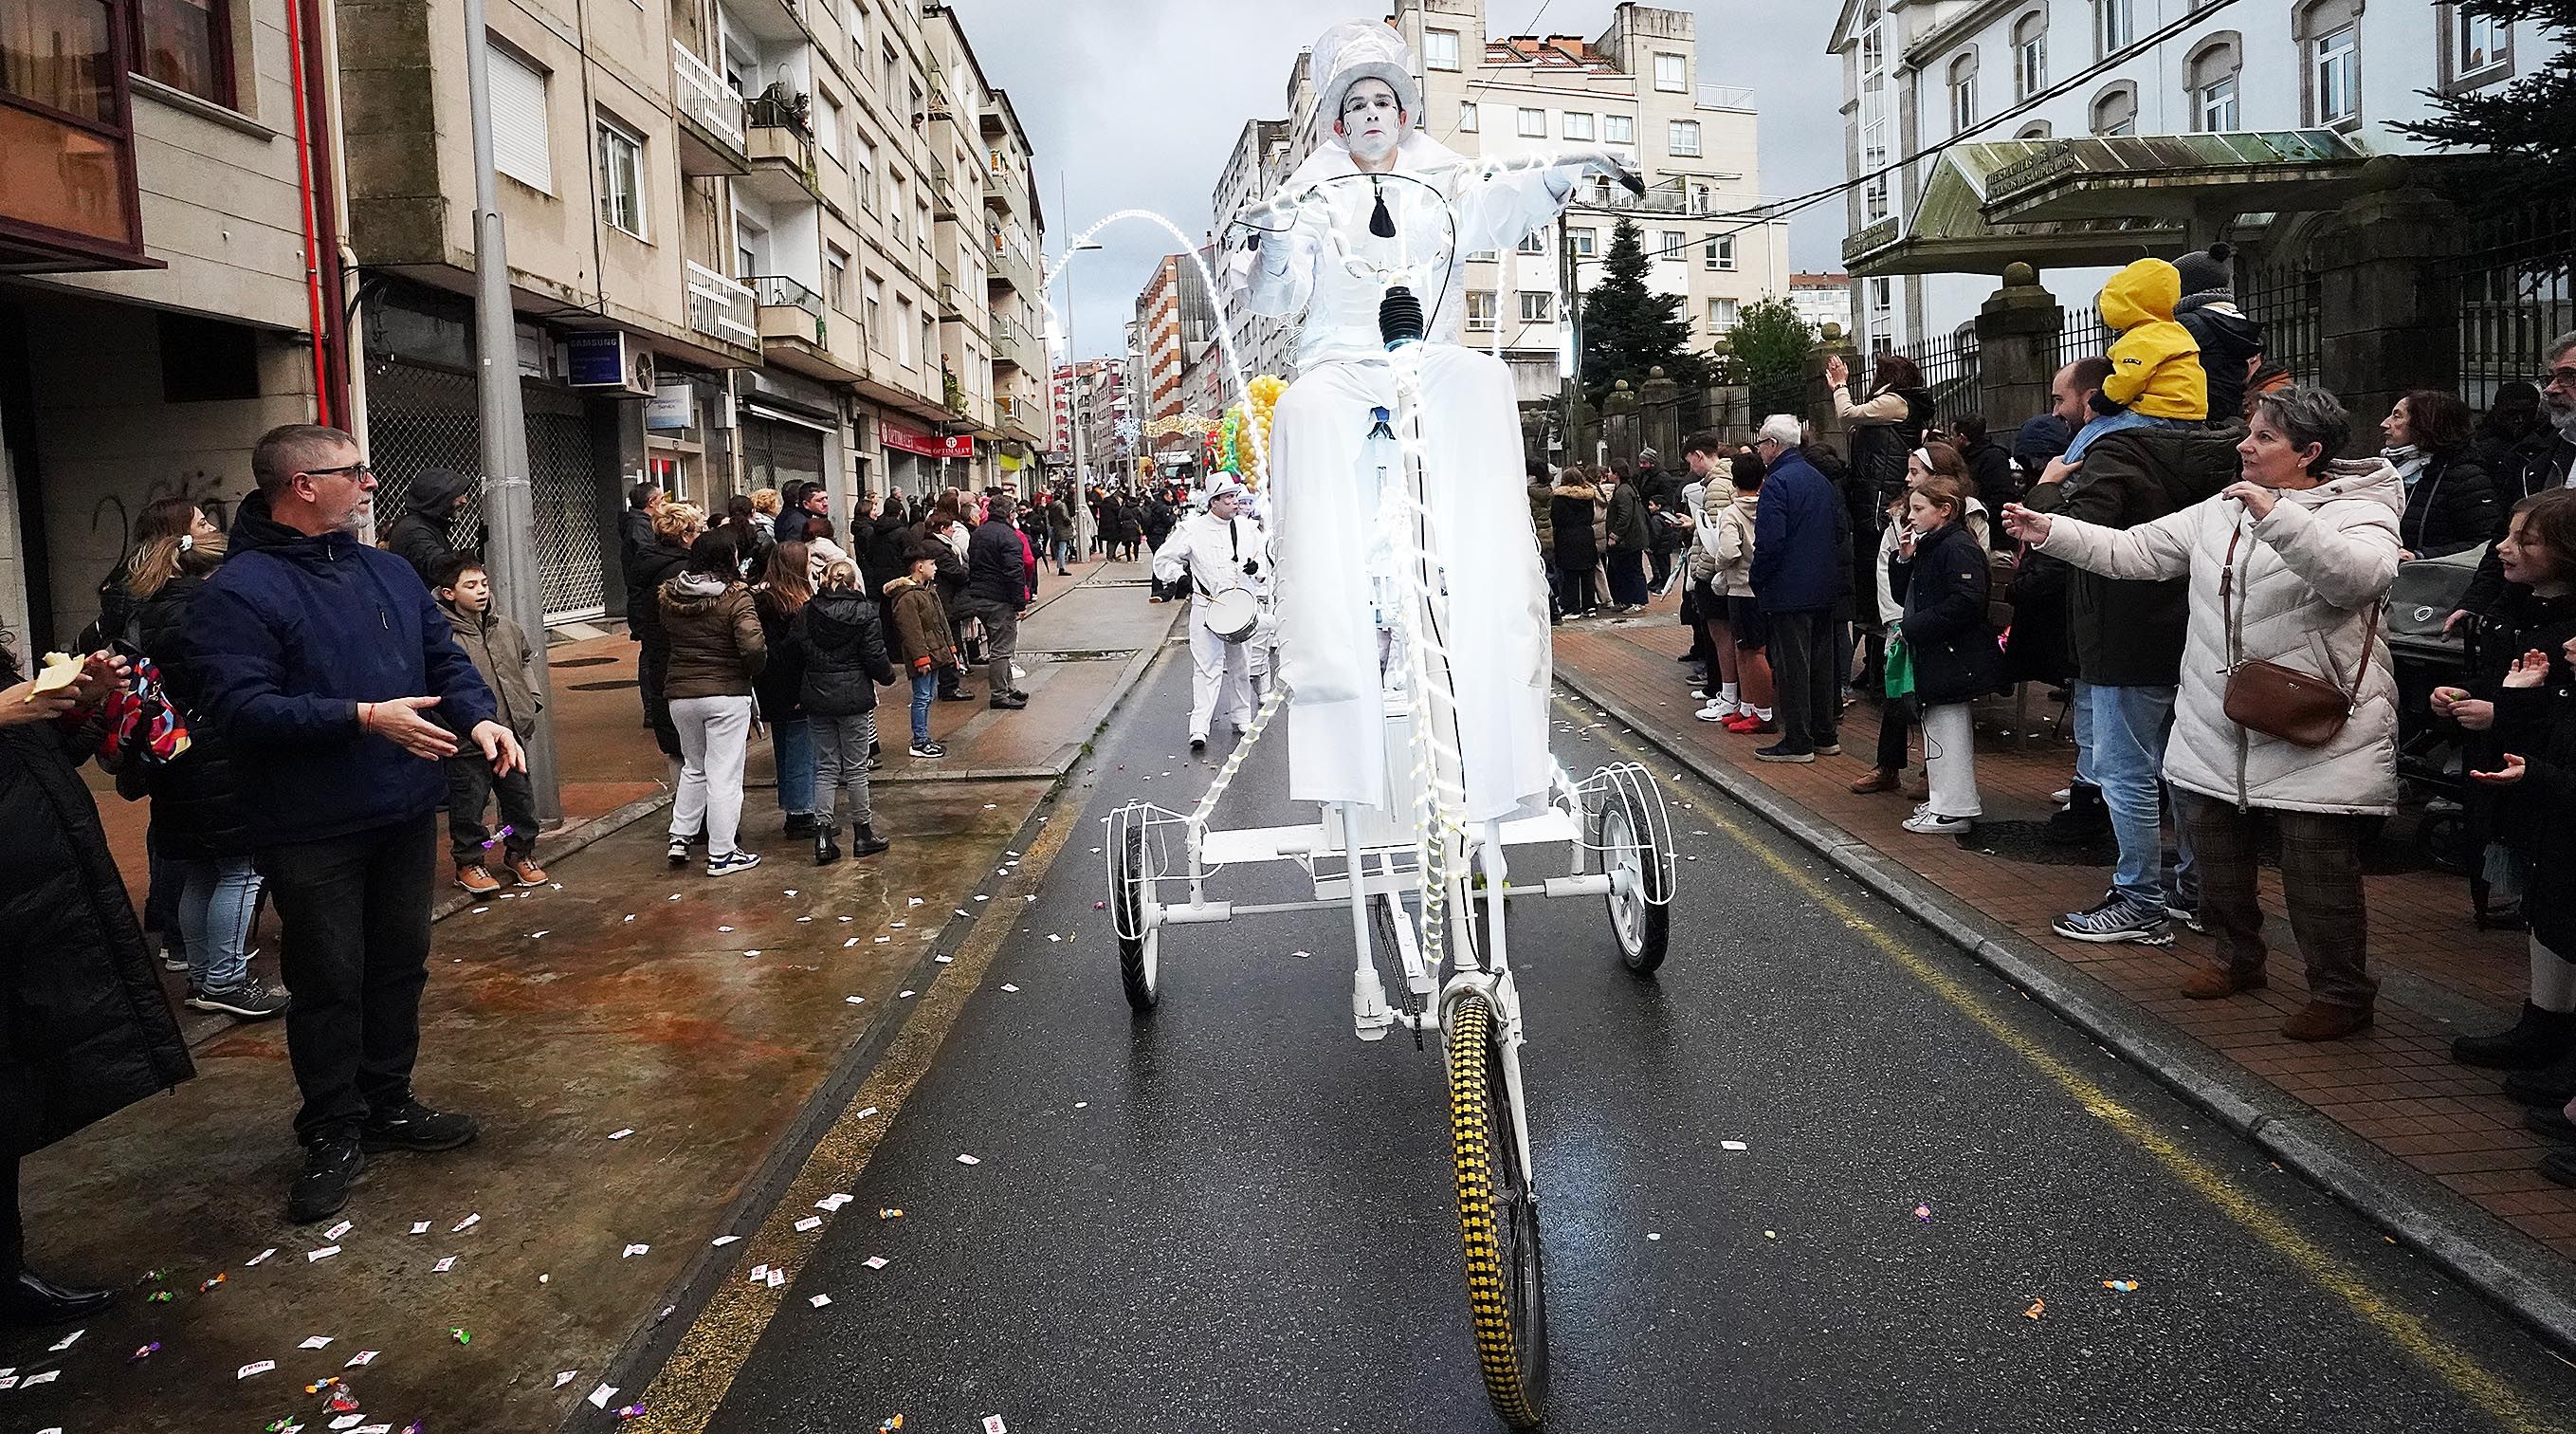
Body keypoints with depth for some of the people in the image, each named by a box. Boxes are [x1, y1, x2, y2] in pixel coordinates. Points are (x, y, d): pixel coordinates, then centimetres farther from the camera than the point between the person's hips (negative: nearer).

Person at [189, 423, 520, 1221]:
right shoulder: (239, 591, -14)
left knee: (399, 967, 16)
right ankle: (333, 1135, 18)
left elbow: (445, 658, 13)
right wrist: (364, 717, -29)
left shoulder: (388, 572, 9)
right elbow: (240, 706, -24)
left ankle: (388, 1104, 32)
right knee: (328, 983, 3)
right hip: (312, 832, -7)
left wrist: (479, 717, -7)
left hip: (405, 815, 7)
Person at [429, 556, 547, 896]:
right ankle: (469, 862, 23)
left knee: (520, 797, 17)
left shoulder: (506, 628, 6)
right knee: (469, 803, 6)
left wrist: (529, 700, 18)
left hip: (511, 733, 6)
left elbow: (527, 660, 26)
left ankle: (520, 853, 35)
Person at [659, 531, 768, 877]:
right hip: (726, 694, -5)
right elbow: (753, 644, -23)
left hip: (680, 693, 5)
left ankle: (680, 838, 20)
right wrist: (755, 670, -5)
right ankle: (721, 855, 5)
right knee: (724, 775, 1)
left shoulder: (670, 597, 3)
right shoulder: (735, 596, -14)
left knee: (693, 768, 24)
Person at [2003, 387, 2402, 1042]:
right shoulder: (2219, 512, 11)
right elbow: (2130, 551, 9)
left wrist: (2275, 514, -36)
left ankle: (2342, 994, 16)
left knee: (2317, 870, -1)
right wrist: (2048, 531, -2)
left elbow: (2361, 574, -29)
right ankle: (2238, 958, 39)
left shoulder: (2357, 513, -8)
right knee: (2216, 852, 18)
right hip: (2217, 733, 7)